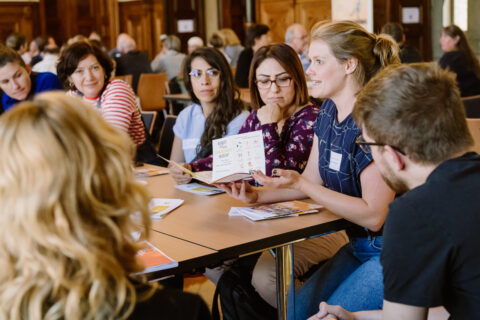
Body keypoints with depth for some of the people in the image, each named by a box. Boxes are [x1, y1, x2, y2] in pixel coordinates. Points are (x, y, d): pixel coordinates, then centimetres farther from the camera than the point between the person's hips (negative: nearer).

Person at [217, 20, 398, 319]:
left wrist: (299, 184, -27)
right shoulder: (329, 112, 3)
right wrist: (258, 195, -6)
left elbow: (373, 214, -24)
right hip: (357, 247, 8)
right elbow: (312, 180, 10)